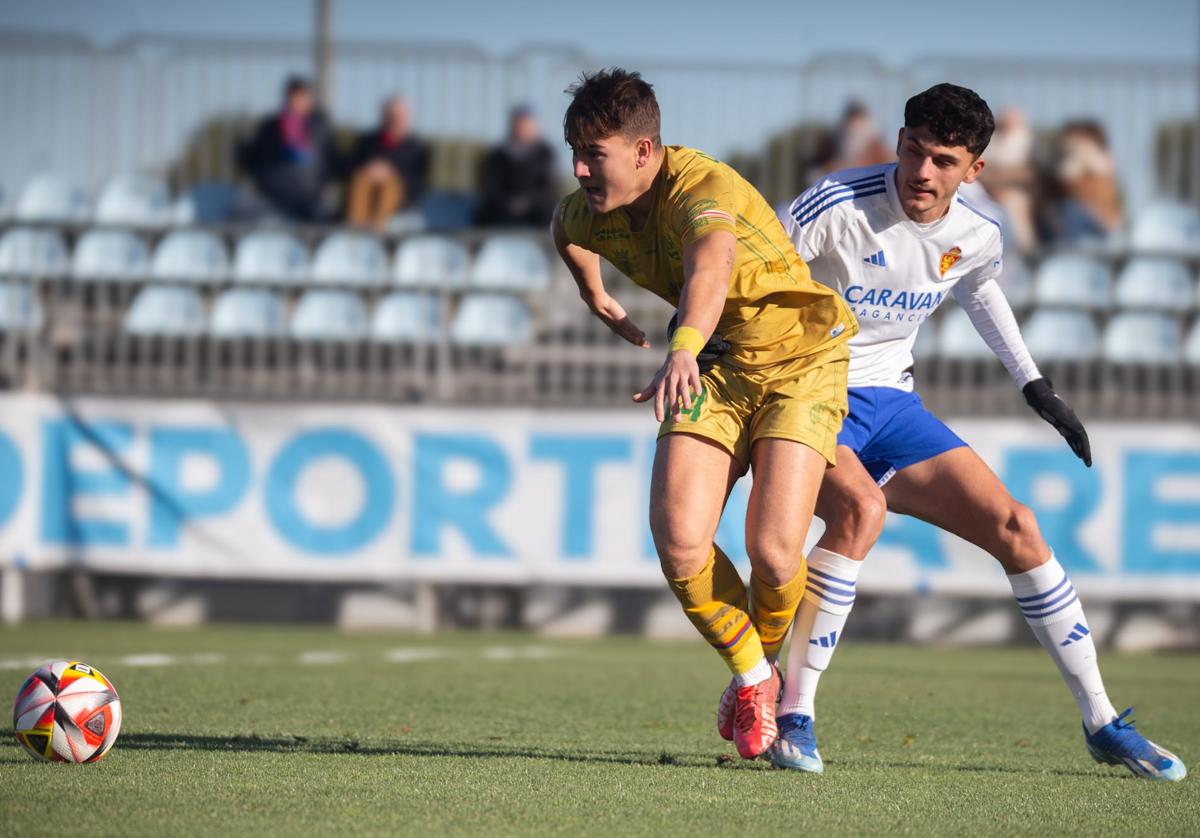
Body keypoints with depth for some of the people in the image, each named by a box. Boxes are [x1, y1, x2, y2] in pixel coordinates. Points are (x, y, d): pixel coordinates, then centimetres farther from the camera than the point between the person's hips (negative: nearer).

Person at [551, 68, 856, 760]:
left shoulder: (706, 189, -31)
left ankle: (767, 660, 16)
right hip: (717, 366, 6)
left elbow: (711, 267, -55)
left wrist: (682, 351, -72)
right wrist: (598, 300, 25)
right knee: (678, 542, -16)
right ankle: (752, 679, 10)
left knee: (773, 551, -19)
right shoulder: (590, 213, -8)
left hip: (800, 360, -6)